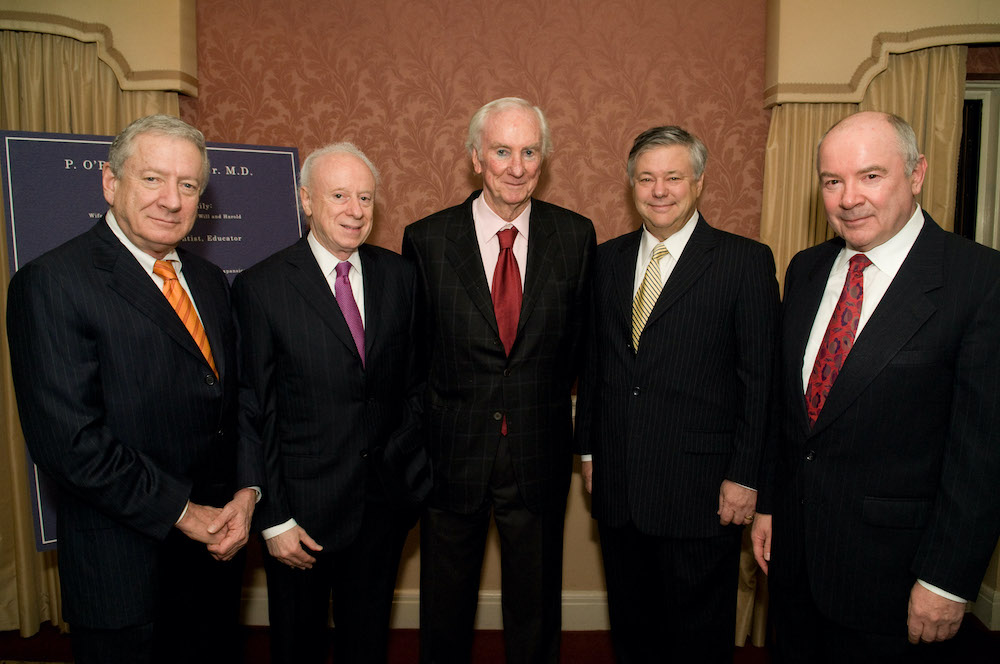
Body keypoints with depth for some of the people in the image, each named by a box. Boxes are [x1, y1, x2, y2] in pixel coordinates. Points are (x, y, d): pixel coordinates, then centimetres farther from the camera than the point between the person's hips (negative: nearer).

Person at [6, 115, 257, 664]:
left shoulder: (209, 280, 6)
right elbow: (67, 441, -21)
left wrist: (245, 492, -5)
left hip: (216, 549, 6)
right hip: (124, 565, -6)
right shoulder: (51, 283, -15)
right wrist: (182, 512, -15)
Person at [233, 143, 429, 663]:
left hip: (385, 501, 3)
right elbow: (254, 414, -10)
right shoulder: (260, 288, -11)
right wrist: (273, 519, -9)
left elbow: (415, 381, 7)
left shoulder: (399, 275, 1)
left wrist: (414, 471, 2)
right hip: (303, 508, -3)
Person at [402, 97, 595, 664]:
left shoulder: (576, 236, -3)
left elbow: (582, 340, 6)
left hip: (541, 457, 1)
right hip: (452, 454, 0)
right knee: (445, 611, 19)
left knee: (536, 612, 19)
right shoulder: (427, 239, -6)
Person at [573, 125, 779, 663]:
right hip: (617, 484, 4)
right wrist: (587, 449, 9)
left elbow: (761, 378, -7)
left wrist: (744, 476, -9)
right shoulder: (607, 259, 8)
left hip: (700, 490, -3)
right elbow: (593, 361, 10)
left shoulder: (747, 262, -5)